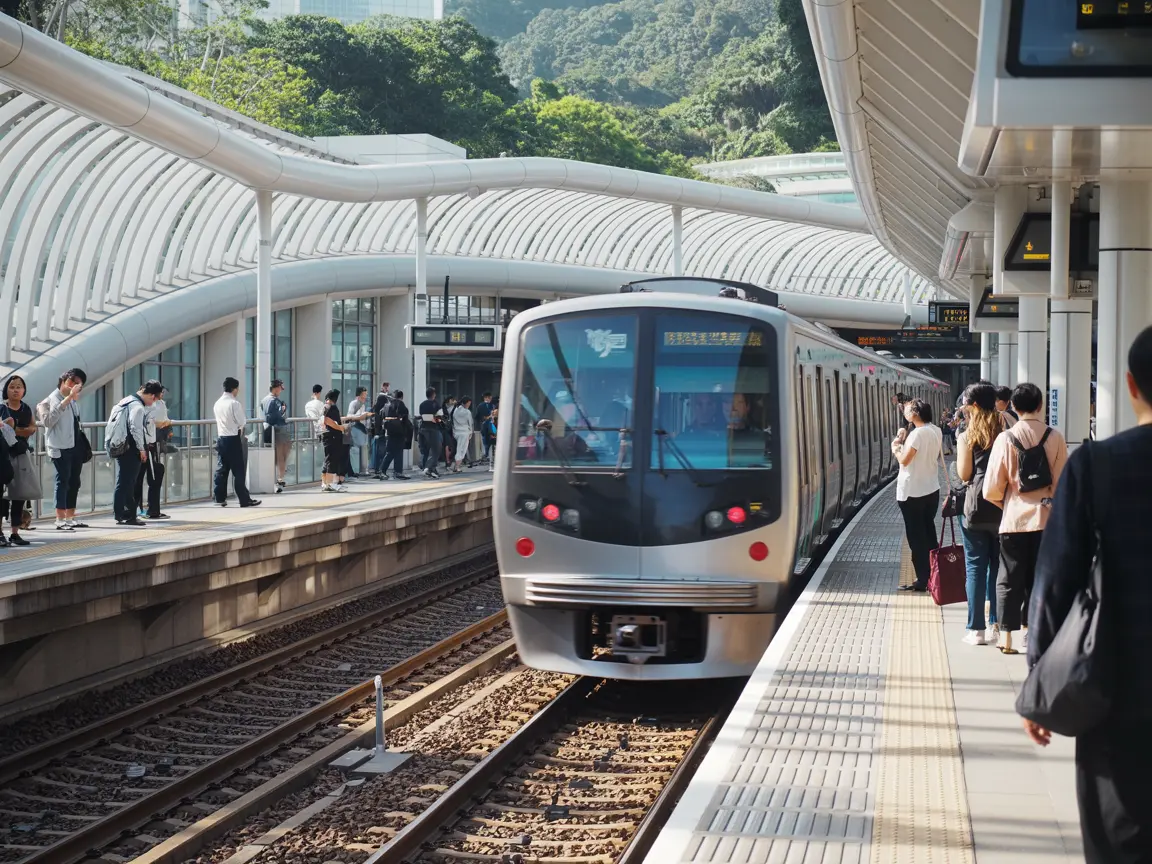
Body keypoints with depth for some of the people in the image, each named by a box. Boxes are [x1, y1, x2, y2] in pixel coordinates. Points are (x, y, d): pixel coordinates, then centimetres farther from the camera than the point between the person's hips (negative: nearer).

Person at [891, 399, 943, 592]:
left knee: (916, 538, 1)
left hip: (912, 493, -8)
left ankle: (923, 580, 4)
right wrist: (904, 443, 13)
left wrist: (895, 448, -3)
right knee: (929, 534, 17)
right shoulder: (935, 431, 5)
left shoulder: (917, 433, -21)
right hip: (931, 490, 8)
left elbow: (904, 460, -23)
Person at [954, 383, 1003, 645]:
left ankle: (976, 629, 1)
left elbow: (963, 474, -4)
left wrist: (960, 447, 7)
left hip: (976, 506, -3)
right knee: (998, 566, 11)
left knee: (975, 567, 2)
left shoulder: (967, 436, -4)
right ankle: (996, 625, 10)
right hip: (1002, 506, 3)